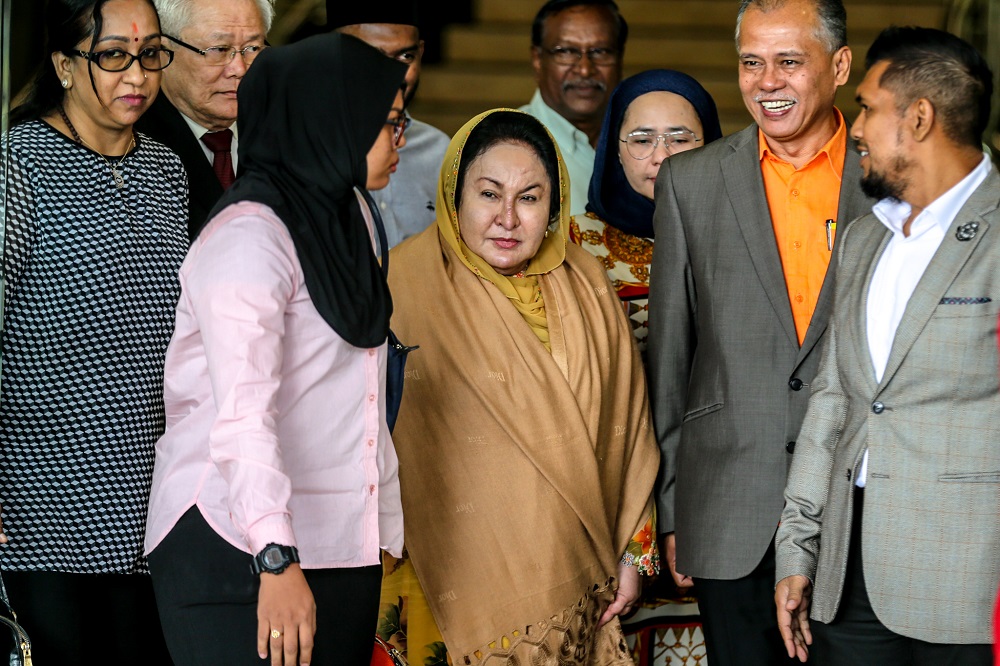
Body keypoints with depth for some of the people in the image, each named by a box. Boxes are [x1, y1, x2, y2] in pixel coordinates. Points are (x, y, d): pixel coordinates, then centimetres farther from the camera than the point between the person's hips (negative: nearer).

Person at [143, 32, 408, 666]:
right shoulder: (248, 238, -13)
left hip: (344, 552, 8)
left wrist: (388, 533, 12)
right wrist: (277, 560, -30)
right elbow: (242, 415, -23)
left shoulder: (345, 219, 16)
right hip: (237, 551, -8)